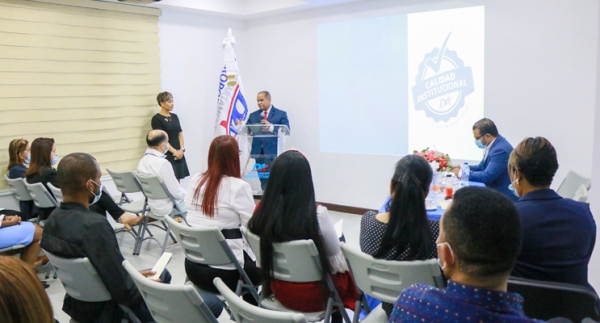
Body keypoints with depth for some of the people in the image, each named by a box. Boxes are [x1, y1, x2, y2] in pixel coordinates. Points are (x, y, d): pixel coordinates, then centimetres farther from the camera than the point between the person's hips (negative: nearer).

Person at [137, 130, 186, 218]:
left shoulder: (142, 161, -3)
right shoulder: (163, 163, -27)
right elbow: (177, 193, -22)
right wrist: (185, 192, 0)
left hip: (152, 204, 8)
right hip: (167, 208, -8)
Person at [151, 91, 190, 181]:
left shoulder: (175, 117, 13)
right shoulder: (157, 118, -7)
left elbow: (180, 134, 12)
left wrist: (182, 149, -2)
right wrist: (174, 152, -14)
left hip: (179, 154, 6)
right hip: (167, 155, -6)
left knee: (177, 180, 7)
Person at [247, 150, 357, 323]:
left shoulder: (262, 210, -13)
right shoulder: (317, 214, -26)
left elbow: (263, 259, 1)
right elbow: (337, 264, -13)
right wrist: (341, 265, 8)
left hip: (279, 291, 4)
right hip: (313, 296, -4)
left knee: (338, 267, 25)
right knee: (344, 272, 25)